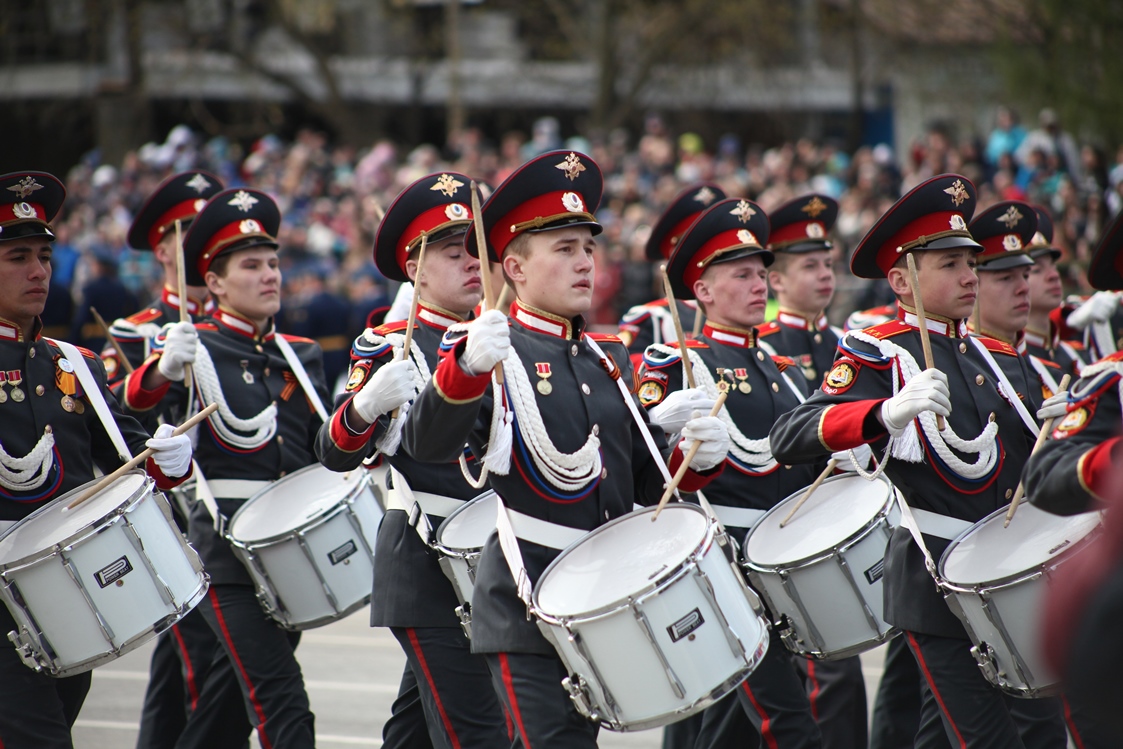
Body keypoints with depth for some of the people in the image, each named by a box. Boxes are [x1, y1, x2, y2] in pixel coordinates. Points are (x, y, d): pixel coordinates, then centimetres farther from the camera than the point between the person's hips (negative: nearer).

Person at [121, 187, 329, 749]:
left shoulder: (302, 355, 16)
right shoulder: (195, 349, -2)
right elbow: (135, 404, -20)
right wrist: (164, 369, -41)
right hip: (228, 549, -6)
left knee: (236, 697, 14)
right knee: (280, 701, -14)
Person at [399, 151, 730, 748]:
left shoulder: (608, 358, 16)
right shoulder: (492, 352, -5)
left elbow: (646, 480, 21)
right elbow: (427, 444, -23)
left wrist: (698, 458, -1)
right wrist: (467, 367, -41)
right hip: (527, 605, -7)